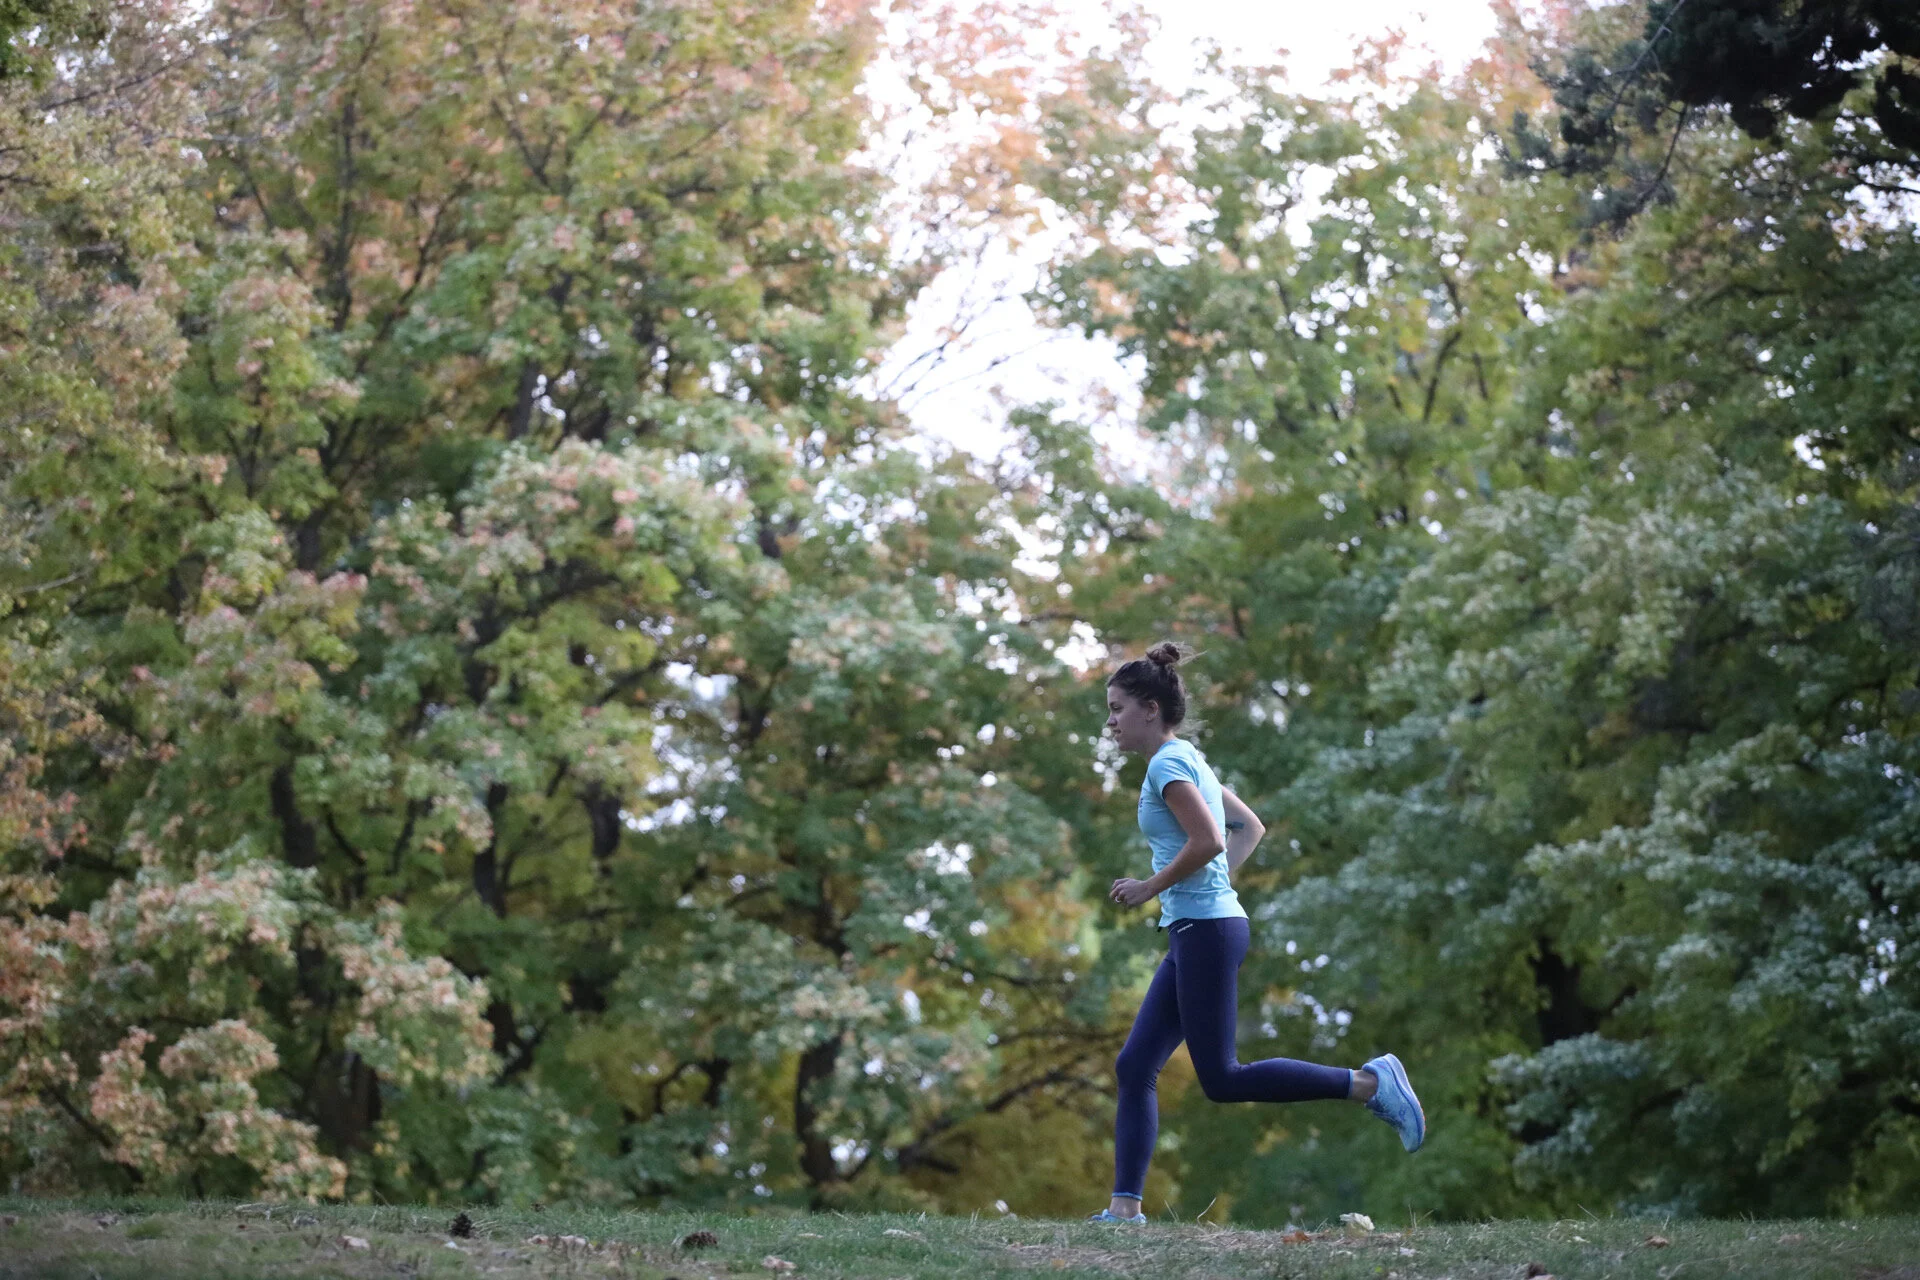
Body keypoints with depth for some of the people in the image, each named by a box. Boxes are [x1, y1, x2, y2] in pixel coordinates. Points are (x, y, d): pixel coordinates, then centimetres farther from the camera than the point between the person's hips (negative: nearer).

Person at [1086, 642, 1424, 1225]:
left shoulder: (1167, 764, -11)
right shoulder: (1188, 760, 18)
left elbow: (1207, 841, -23)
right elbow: (1250, 827, 25)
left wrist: (1150, 888, -12)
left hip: (1205, 930, -10)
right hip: (1196, 933, 10)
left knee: (1222, 1079, -9)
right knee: (1135, 1067, 6)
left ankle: (1369, 1082, -8)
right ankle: (1124, 1207, 4)